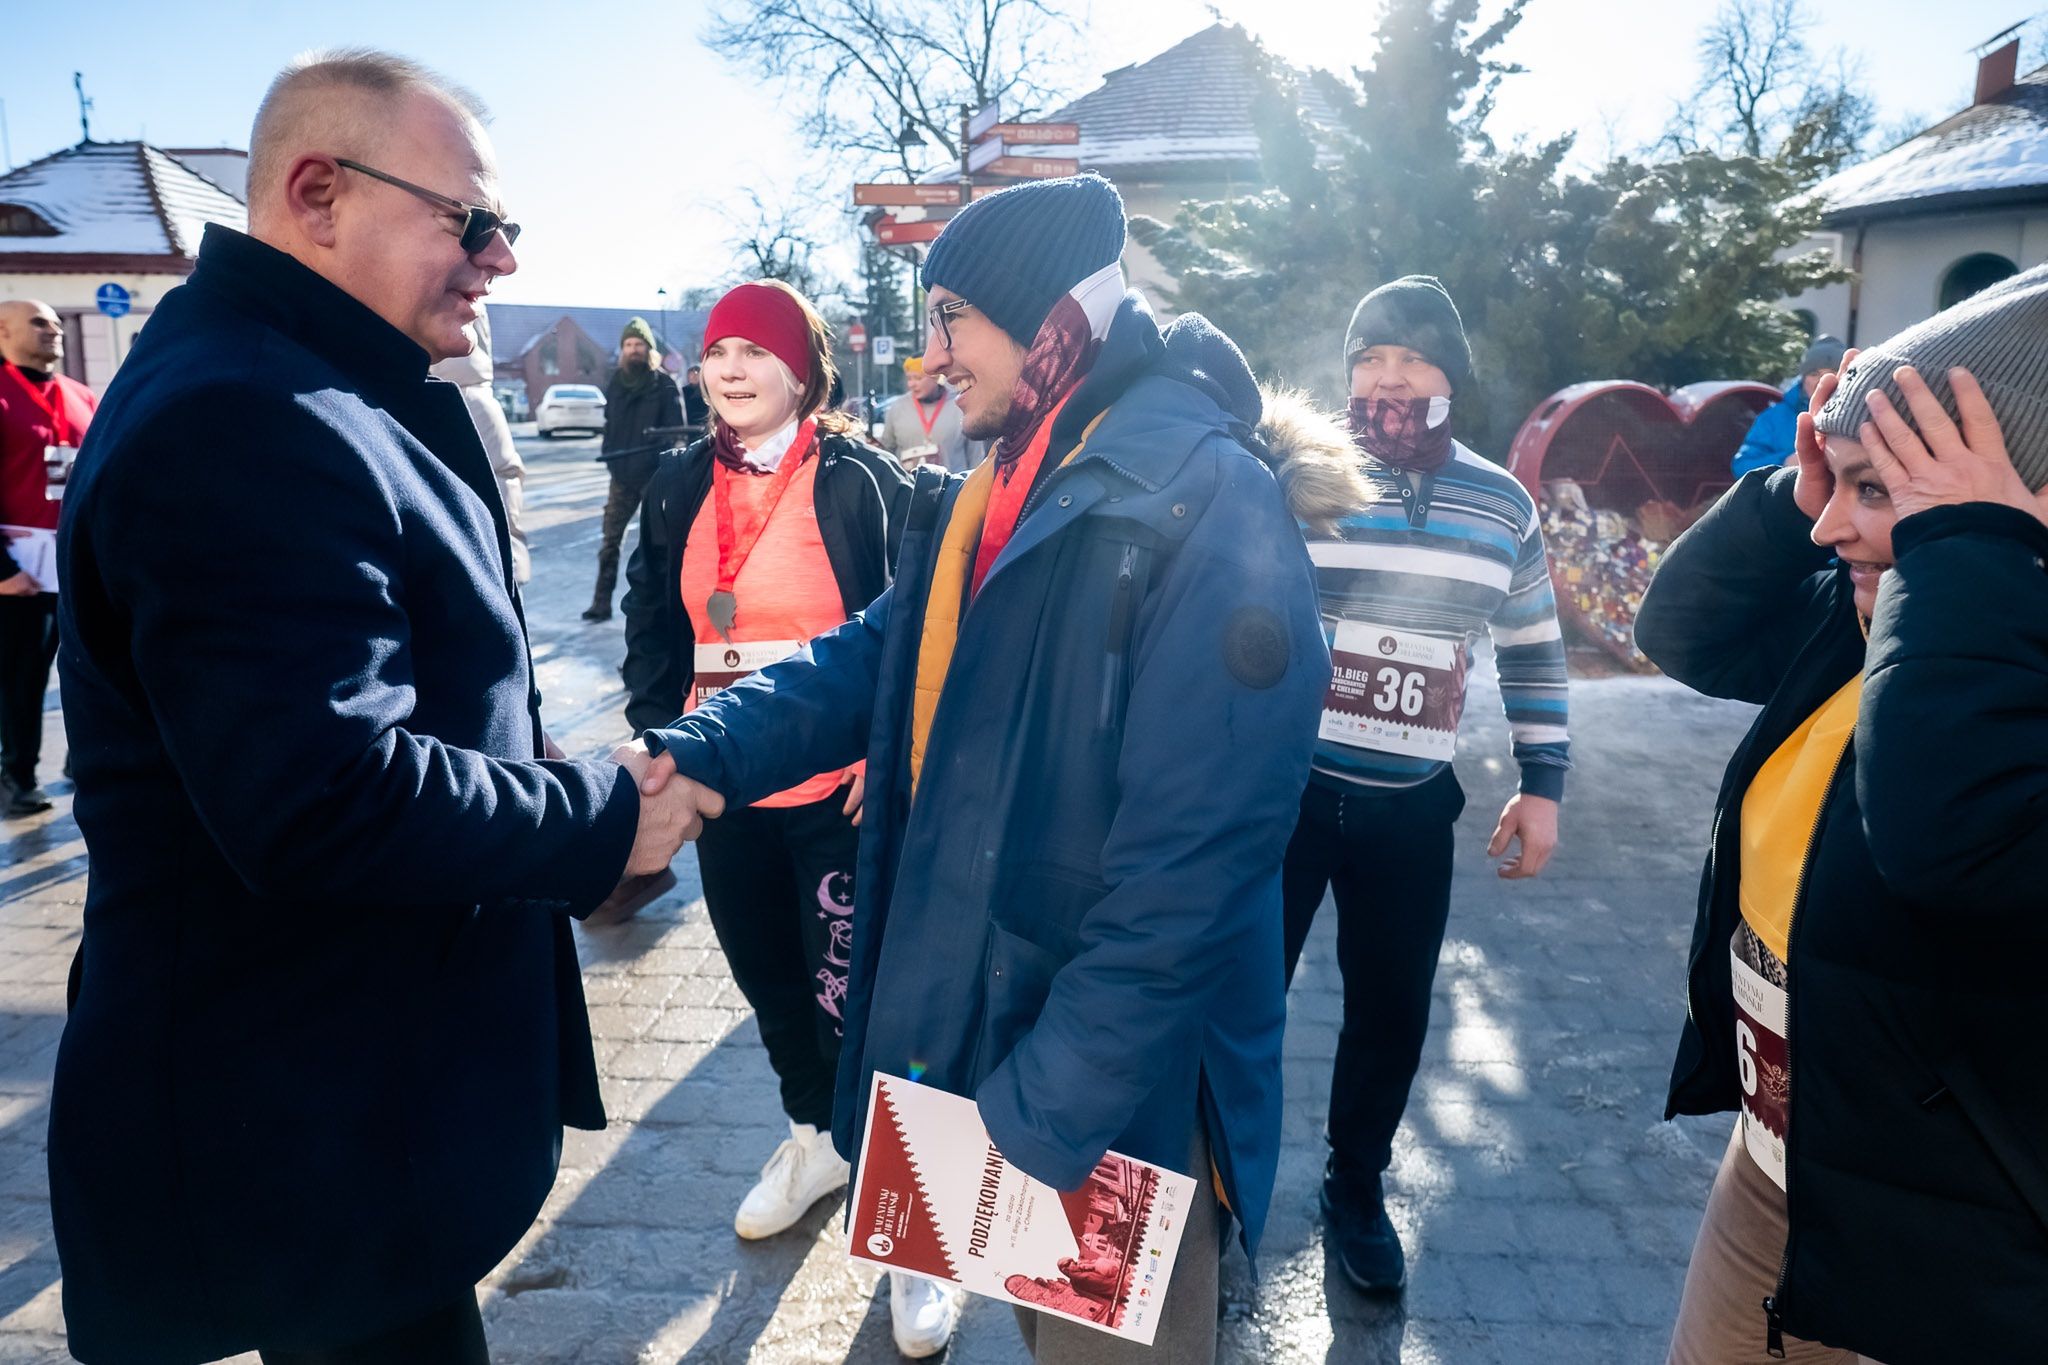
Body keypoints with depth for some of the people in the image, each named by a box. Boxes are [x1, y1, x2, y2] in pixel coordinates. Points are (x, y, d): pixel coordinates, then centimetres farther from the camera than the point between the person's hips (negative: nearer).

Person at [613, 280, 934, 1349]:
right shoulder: (678, 488, 8)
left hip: (838, 789, -5)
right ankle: (815, 1138, 44)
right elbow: (652, 626, 16)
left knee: (850, 994, -4)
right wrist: (660, 733, 5)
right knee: (768, 976, 19)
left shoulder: (861, 481, -7)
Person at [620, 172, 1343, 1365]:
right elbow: (880, 660, 4)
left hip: (1118, 1082, -8)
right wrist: (702, 748, -11)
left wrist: (1056, 1097, -24)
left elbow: (1192, 857, -27)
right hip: (975, 1029, 8)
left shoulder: (1205, 506, -24)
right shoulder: (997, 492, 6)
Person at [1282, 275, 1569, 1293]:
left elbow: (1534, 652, 13)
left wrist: (1543, 783, 9)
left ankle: (1356, 1189, 35)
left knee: (1392, 1010, 12)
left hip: (1412, 807, 3)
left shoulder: (1502, 505, 5)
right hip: (1281, 787, -2)